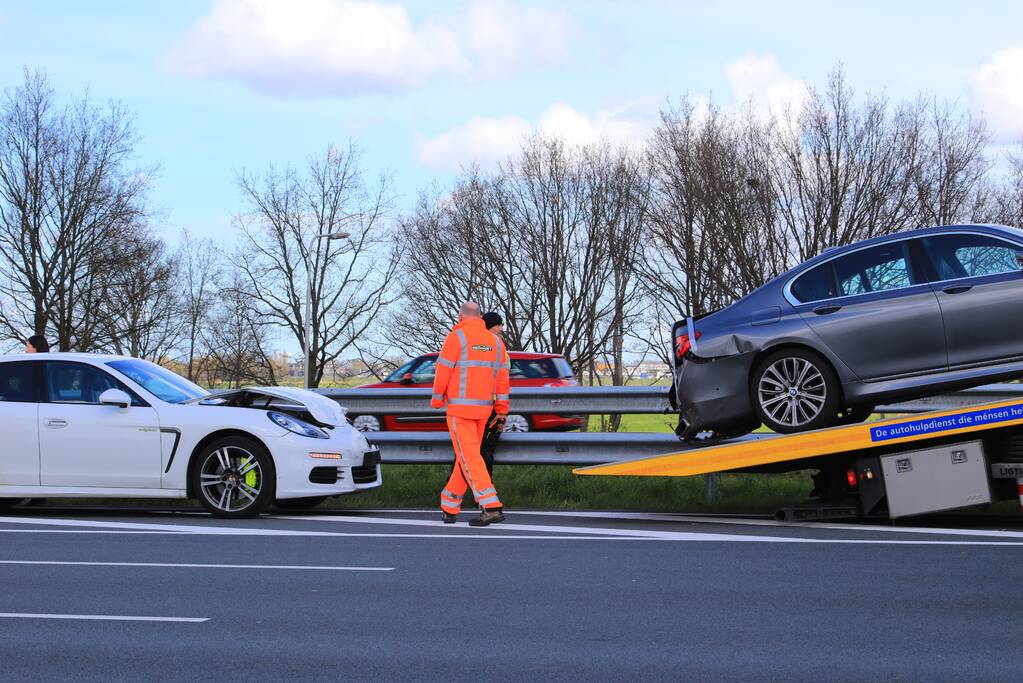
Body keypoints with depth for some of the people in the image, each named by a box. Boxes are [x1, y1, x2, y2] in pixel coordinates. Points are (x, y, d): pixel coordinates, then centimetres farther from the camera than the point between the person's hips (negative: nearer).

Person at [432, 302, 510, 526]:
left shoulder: (456, 337, -8)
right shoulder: (496, 341, 9)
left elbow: (443, 372, -8)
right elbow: (502, 379, 8)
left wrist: (436, 400, 8)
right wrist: (501, 412, 11)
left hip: (459, 408, -6)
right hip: (483, 409, 6)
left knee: (469, 458, -8)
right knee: (467, 456, 15)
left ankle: (491, 507, -19)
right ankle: (449, 507, 24)